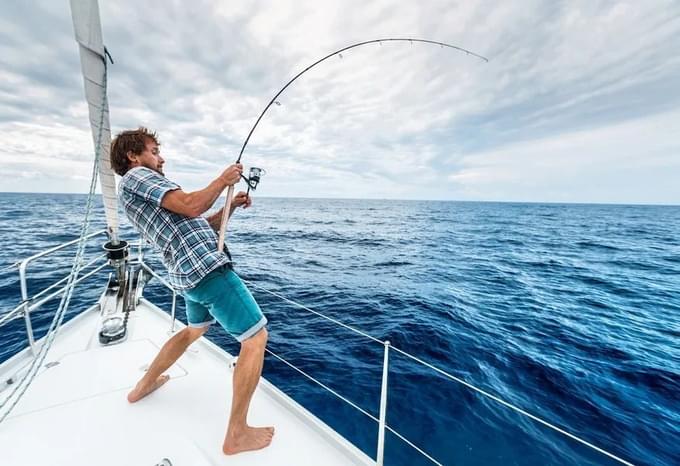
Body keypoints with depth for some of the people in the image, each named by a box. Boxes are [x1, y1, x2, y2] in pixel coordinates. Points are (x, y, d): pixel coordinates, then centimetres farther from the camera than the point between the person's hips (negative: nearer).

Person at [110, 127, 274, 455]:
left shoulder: (144, 194, 26)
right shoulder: (136, 176, -2)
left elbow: (203, 225, 23)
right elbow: (192, 206, -19)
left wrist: (232, 206, 13)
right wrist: (223, 179, -4)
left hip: (189, 274, 11)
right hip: (207, 267, -10)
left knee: (195, 329, 34)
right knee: (255, 337, -6)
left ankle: (144, 386, 47)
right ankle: (236, 434, 2)